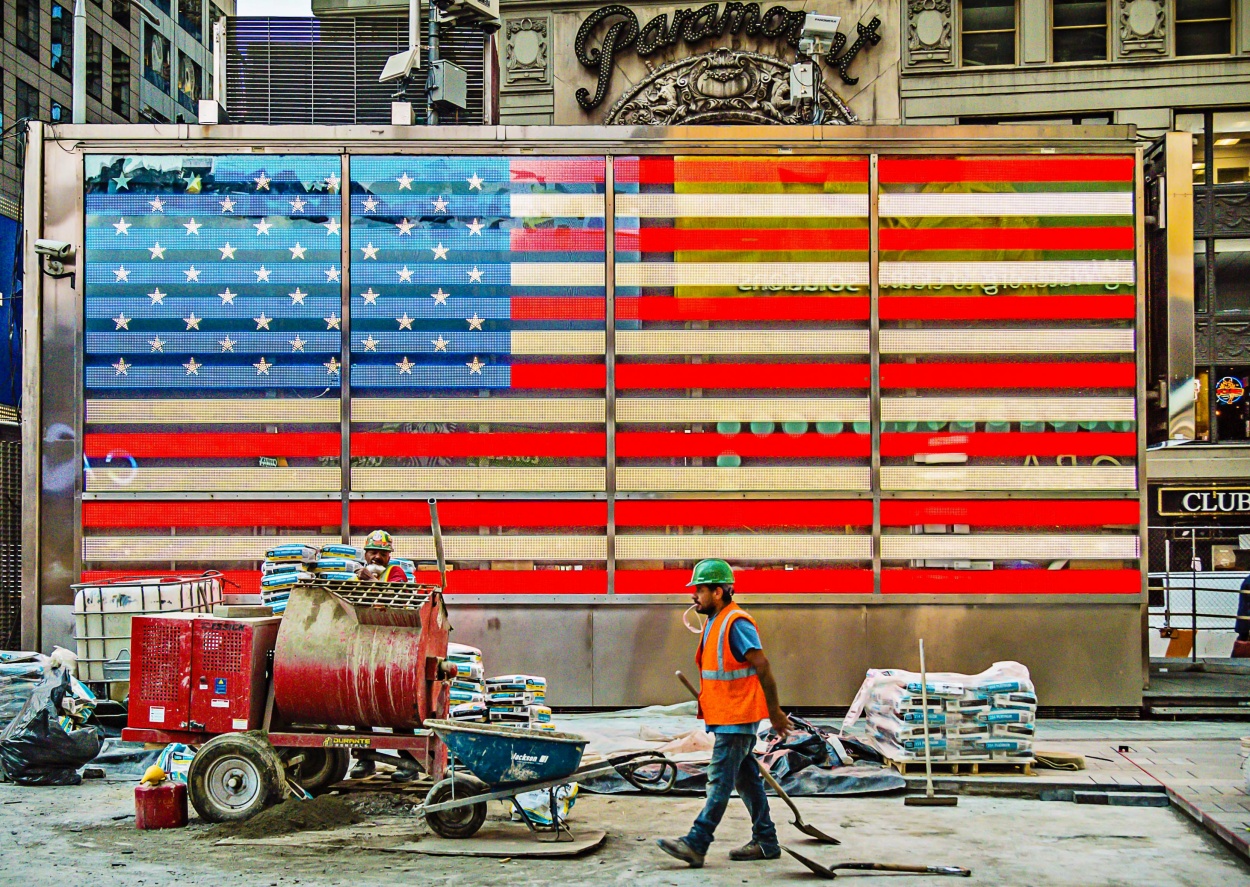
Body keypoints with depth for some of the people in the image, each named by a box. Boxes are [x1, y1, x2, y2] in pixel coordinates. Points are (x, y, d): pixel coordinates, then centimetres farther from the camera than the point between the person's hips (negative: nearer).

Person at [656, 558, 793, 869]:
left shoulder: (737, 624, -18)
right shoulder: (714, 623, 13)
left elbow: (762, 667, -18)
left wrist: (775, 712, -15)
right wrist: (704, 705, 22)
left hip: (737, 718, -10)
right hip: (725, 717, 10)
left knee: (720, 779, -9)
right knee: (746, 779, 14)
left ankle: (696, 844, -10)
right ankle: (765, 842, 21)